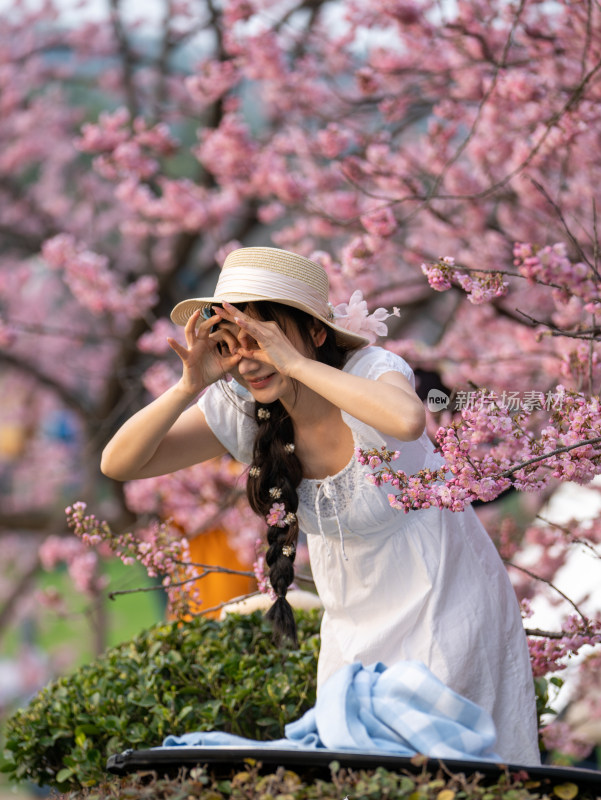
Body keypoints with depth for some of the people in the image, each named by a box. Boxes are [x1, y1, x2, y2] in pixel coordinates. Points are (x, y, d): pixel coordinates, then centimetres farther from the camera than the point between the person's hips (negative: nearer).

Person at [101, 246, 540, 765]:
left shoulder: (372, 370, -25)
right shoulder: (240, 409, -12)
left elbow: (407, 419, -51)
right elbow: (119, 464, -16)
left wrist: (292, 361, -45)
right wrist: (190, 387, -31)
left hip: (445, 601, -4)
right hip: (353, 623, 5)